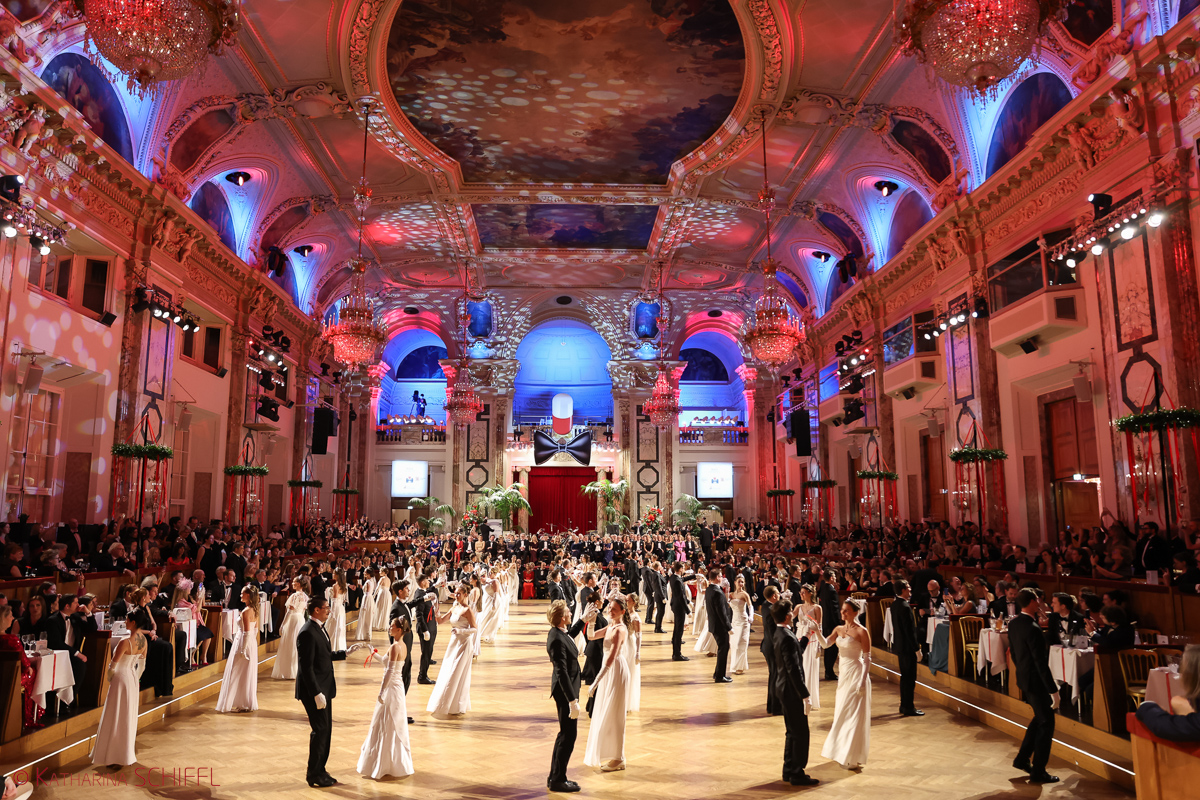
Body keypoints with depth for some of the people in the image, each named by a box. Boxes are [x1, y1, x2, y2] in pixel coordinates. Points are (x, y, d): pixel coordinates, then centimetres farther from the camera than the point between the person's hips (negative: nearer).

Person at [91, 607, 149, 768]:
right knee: (129, 716, 18)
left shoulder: (125, 642, -25)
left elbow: (113, 667, -16)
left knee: (116, 718, 5)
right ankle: (129, 752, 29)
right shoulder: (143, 640, -2)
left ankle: (119, 757, 13)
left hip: (121, 678, -7)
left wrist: (109, 680, 3)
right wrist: (136, 679, 19)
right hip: (133, 678, 7)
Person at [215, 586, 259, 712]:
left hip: (244, 644, -9)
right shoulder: (254, 610, 6)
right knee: (249, 675, 15)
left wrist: (243, 650, -18)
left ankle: (243, 704, 9)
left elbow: (247, 632, -21)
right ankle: (249, 703, 22)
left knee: (239, 674, 2)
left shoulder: (246, 612, -19)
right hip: (252, 644, 9)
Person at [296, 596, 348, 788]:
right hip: (314, 690, -9)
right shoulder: (307, 633, -21)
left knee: (326, 730, 14)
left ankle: (320, 770, 26)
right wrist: (317, 694, -23)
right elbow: (306, 667, -23)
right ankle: (313, 774, 14)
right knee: (320, 730, -1)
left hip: (324, 688, 10)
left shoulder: (319, 628, 10)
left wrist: (345, 653, 11)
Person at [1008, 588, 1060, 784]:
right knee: (1046, 723, 4)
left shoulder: (1013, 624, 3)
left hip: (1023, 677, 9)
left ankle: (1022, 759, 30)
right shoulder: (1033, 629, -25)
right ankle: (1038, 772, 11)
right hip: (1035, 680, -9)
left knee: (1039, 717, 24)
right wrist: (1053, 690, -18)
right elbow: (1041, 662, -24)